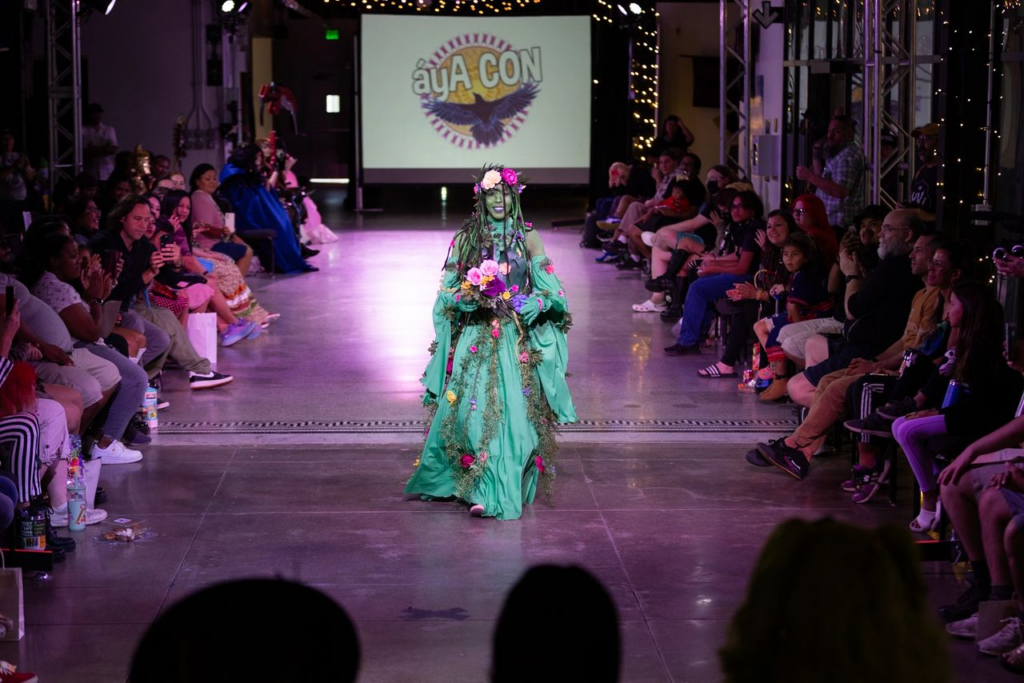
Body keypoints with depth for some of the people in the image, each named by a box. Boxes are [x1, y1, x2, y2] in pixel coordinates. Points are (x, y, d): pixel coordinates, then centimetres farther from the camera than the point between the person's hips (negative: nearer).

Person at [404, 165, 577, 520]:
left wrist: (531, 304, -14)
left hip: (517, 341, 0)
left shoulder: (528, 238, 6)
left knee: (511, 409, -8)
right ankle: (482, 489, 1)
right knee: (472, 409, -10)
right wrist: (471, 297, -13)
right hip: (474, 340, 0)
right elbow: (446, 292, 6)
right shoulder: (465, 239, 6)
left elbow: (549, 290, 5)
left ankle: (497, 493, 0)